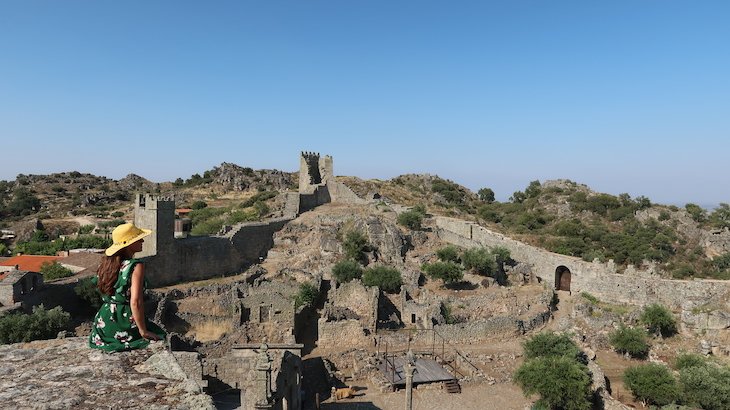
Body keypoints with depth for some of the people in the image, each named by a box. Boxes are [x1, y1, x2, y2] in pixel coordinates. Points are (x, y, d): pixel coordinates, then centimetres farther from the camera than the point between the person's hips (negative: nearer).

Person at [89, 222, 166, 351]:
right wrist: (143, 331, -17)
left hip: (103, 324, 7)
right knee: (160, 335, 18)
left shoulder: (105, 263, 4)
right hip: (125, 325, -7)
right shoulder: (136, 266, -18)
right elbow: (135, 302, -25)